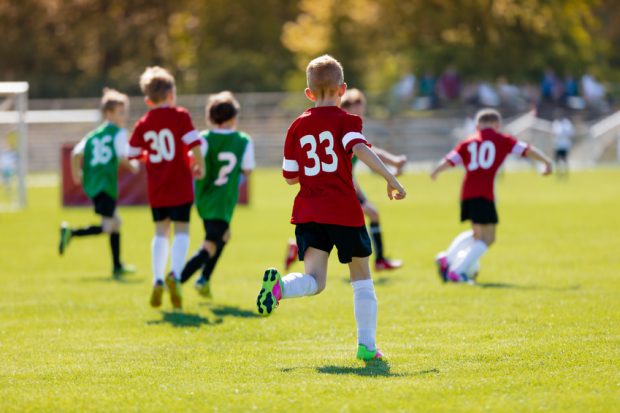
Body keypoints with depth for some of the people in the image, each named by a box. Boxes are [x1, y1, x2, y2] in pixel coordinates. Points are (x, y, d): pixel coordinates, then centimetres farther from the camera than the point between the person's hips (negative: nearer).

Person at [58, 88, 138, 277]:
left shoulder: (93, 134, 16)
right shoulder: (119, 133, -3)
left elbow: (76, 153, 7)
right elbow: (123, 157, -13)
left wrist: (76, 174, 19)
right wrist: (133, 166, 5)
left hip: (91, 184, 8)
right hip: (107, 183, -8)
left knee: (115, 221, 20)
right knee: (107, 226, -8)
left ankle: (117, 266, 25)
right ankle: (71, 233, -26)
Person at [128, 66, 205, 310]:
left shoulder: (143, 124, 5)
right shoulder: (180, 116, -6)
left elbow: (133, 155, 8)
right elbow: (194, 144, -16)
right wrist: (200, 167, -1)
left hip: (156, 189, 4)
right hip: (180, 187, -4)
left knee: (161, 231, 14)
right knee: (182, 230, 0)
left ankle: (158, 280, 8)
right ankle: (175, 274, -21)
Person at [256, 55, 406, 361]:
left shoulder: (298, 126, 11)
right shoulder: (346, 120, 0)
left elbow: (290, 177, 12)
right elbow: (360, 148, -20)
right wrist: (390, 179, -21)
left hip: (308, 212, 3)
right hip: (344, 210, -3)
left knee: (314, 281, -6)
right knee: (361, 277, 13)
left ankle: (278, 286, -38)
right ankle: (366, 345, 10)